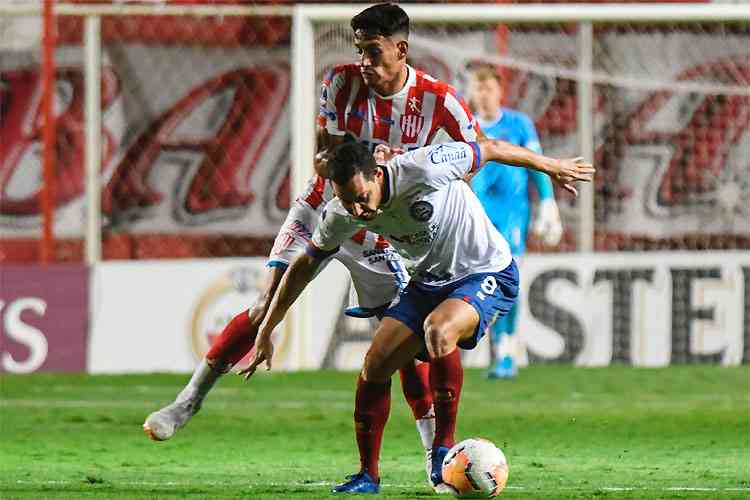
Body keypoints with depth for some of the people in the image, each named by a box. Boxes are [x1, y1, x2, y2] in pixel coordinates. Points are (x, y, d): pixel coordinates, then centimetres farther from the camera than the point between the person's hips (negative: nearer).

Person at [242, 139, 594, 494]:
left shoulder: (422, 168, -30)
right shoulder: (342, 213, -12)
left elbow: (489, 150, -15)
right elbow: (306, 265, 5)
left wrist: (552, 167, 0)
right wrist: (266, 330, 6)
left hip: (487, 275, -6)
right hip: (429, 280, 6)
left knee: (438, 330, -34)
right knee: (375, 366, -7)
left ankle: (444, 448, -19)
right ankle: (367, 475, 8)